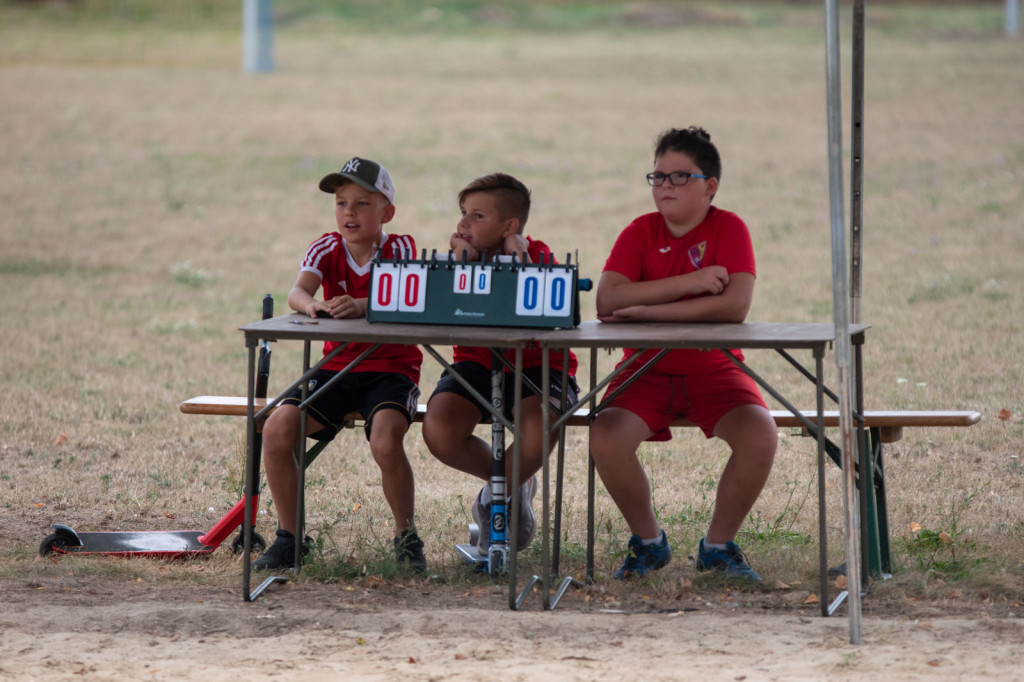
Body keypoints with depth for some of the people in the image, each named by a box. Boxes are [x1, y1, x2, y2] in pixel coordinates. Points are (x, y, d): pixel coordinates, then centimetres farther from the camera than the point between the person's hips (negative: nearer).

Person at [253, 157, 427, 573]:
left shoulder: (400, 249, -6)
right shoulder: (327, 249, 1)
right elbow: (296, 292, -18)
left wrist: (361, 306, -47)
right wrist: (312, 305, -43)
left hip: (392, 369, -4)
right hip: (337, 366, 4)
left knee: (386, 441, -32)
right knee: (276, 429, -18)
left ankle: (406, 538, -8)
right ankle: (289, 537, -1)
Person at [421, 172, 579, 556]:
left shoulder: (538, 257, -10)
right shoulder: (460, 256, -2)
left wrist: (520, 261, -25)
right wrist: (463, 262, -23)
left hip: (536, 366, -3)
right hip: (477, 364, 3)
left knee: (538, 432, -37)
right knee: (438, 431, -28)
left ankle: (496, 496, 1)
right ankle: (515, 486, 6)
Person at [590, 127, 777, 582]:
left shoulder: (728, 228, -5)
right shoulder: (641, 232, 1)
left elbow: (735, 306, -21)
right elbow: (607, 299, -16)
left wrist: (647, 310, -22)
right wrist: (690, 282, -22)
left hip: (714, 370, -1)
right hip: (647, 370, 1)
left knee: (760, 436, -29)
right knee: (605, 438, -28)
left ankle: (718, 545, -3)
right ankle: (648, 541, 0)